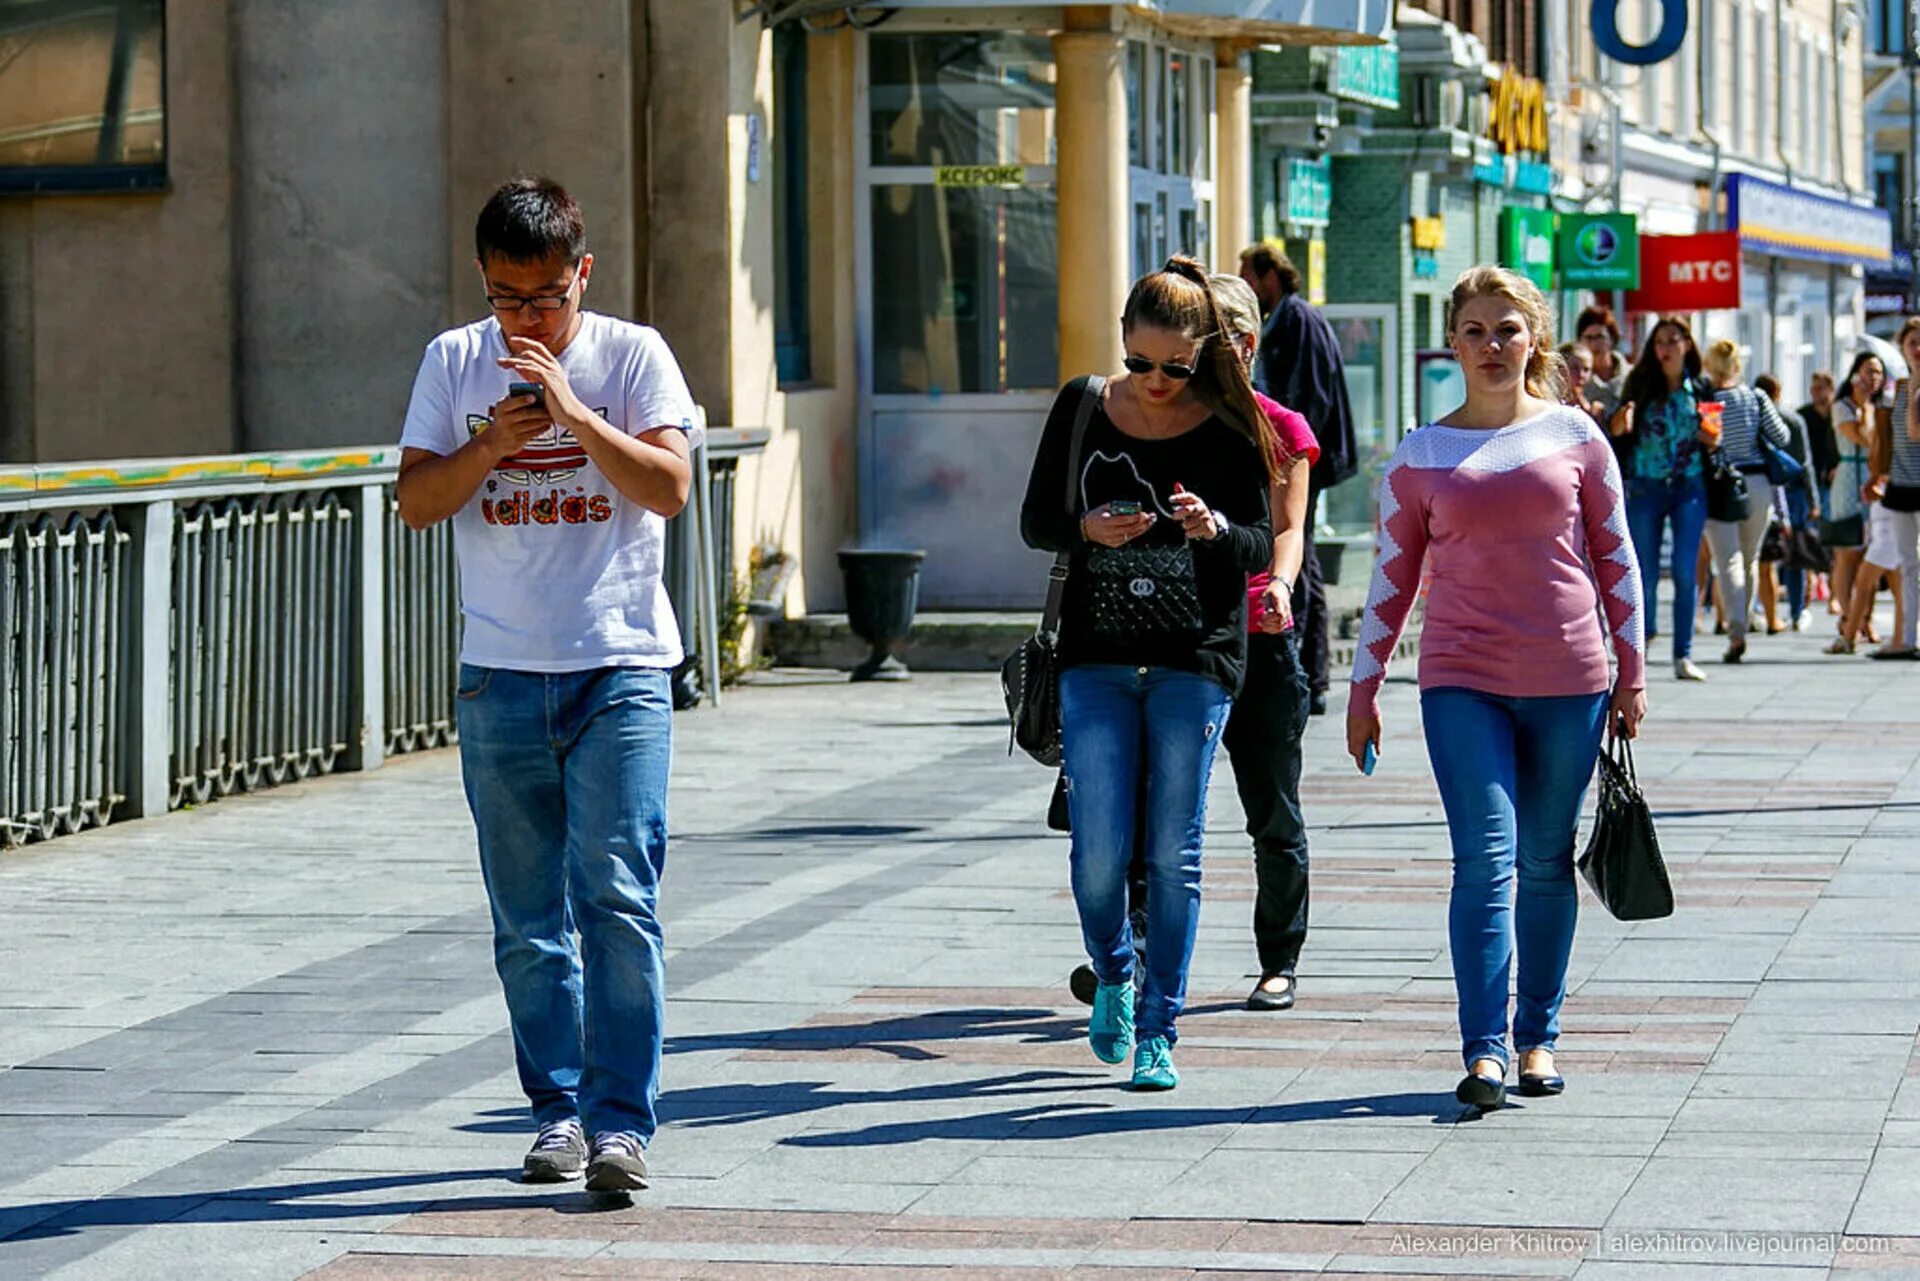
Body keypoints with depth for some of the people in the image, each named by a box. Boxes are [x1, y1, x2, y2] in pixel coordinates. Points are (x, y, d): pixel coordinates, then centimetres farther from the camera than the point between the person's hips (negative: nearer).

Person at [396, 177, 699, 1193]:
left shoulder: (631, 355, 0)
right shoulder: (455, 362, 7)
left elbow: (669, 487, -10)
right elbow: (415, 502, 3)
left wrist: (571, 411, -19)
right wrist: (489, 445, -13)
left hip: (619, 670, -3)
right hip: (500, 677, 3)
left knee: (617, 897, -12)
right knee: (527, 920, 6)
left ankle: (621, 1119, -10)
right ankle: (556, 1112, 15)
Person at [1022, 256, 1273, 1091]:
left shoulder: (1230, 425, -1)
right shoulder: (1083, 407, 4)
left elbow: (1262, 544, 1)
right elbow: (1035, 520, 9)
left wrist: (1215, 528, -21)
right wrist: (1087, 530, -12)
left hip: (1196, 660, -1)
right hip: (1097, 655, 1)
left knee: (1174, 855, -1)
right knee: (1100, 848, -4)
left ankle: (1157, 1032, 8)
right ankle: (1112, 975, 26)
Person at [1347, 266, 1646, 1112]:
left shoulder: (1574, 438, 5)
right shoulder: (1419, 457, 5)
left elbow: (1615, 559, 9)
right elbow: (1391, 579, 10)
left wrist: (1633, 672, 7)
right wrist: (1365, 688, 9)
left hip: (1566, 680, 1)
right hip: (1462, 682, -1)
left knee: (1546, 863, 8)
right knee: (1484, 859, -12)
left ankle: (1537, 1036, 20)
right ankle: (1484, 1051, -16)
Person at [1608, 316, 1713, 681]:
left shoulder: (1700, 389, 6)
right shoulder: (1641, 385, 3)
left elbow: (1712, 440, 15)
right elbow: (1616, 430, -2)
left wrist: (1712, 439, -8)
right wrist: (1619, 423, -24)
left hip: (1689, 487, 0)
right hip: (1645, 487, 0)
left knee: (1685, 570, -8)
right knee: (1645, 572, 3)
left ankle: (1683, 655, -5)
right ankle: (1644, 632, 28)